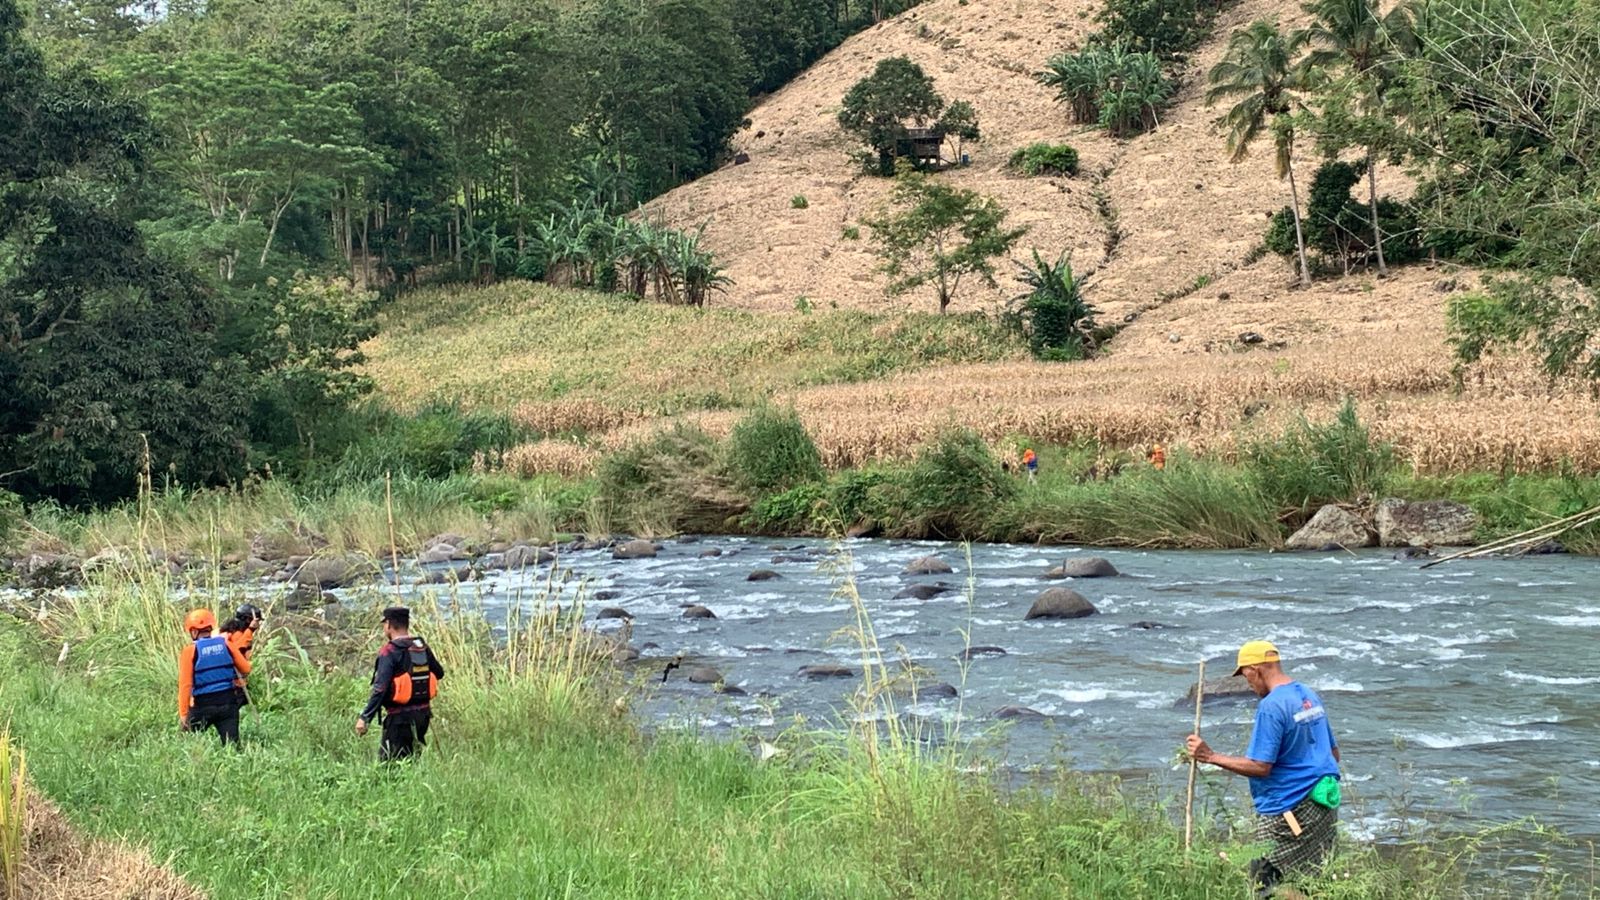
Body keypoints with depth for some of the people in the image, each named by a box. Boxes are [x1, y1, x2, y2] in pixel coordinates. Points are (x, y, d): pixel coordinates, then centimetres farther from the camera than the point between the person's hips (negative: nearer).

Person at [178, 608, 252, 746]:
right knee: (231, 743, 2)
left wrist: (183, 714, -8)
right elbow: (246, 669, 9)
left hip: (203, 705, -3)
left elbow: (185, 684, -10)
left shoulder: (190, 651, -7)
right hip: (227, 702, 3)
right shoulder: (225, 644, 2)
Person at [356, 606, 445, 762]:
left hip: (400, 716, -7)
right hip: (423, 714, 7)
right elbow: (439, 674, 19)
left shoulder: (390, 652, -14)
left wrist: (364, 718, -21)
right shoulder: (423, 647, 5)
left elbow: (380, 688, -22)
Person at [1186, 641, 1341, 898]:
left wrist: (1211, 757, -12)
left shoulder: (1271, 706, -15)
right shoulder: (1310, 696, 13)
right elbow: (1334, 752, 20)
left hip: (1288, 811, -9)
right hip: (1326, 803, 9)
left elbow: (1260, 767, -19)